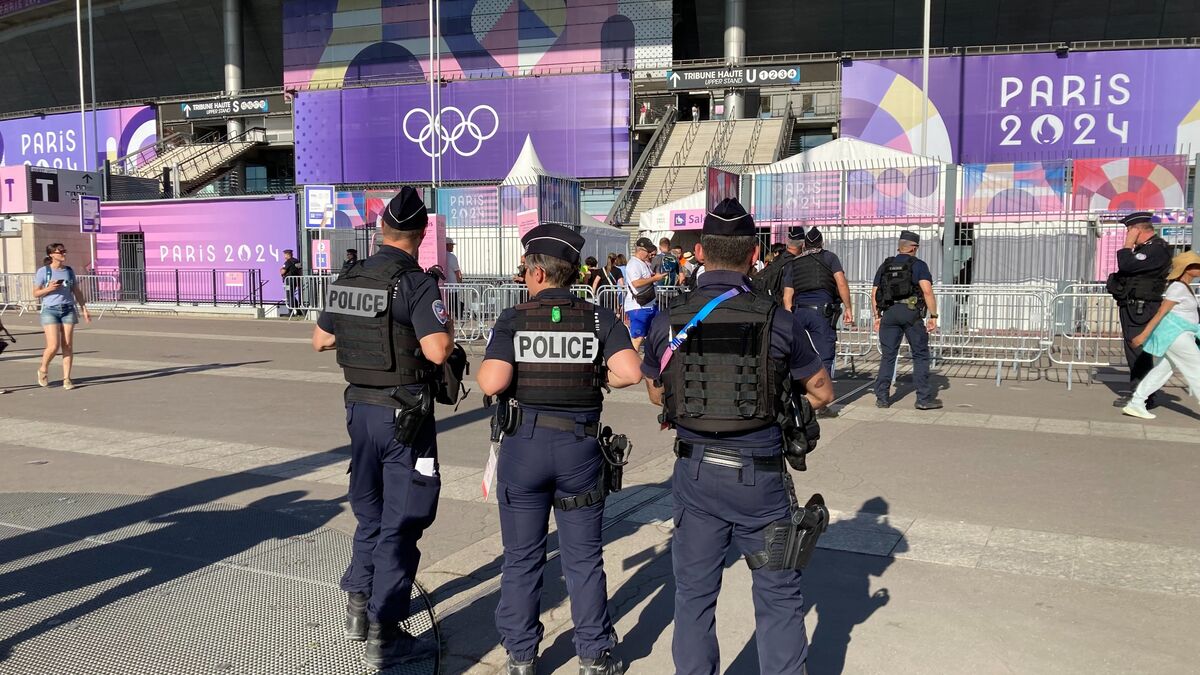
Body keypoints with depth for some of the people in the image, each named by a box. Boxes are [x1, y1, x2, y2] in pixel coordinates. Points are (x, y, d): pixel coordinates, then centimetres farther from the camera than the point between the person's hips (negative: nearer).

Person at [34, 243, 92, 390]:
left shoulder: (69, 271, 10)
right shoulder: (43, 271, -1)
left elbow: (77, 291, 15)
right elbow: (36, 293, 3)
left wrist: (84, 308, 9)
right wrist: (49, 288, -15)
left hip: (68, 310, 3)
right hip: (50, 310, -3)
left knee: (68, 346, -2)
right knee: (54, 346, -11)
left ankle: (66, 379, 3)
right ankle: (43, 369, 18)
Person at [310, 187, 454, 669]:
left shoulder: (348, 280, 6)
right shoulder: (416, 282, -15)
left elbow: (320, 340, 17)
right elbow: (436, 351, -25)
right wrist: (447, 330, -5)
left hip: (360, 407, 7)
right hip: (404, 414, -7)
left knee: (370, 511, 22)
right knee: (401, 521, 2)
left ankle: (359, 607, 32)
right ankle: (383, 636, 7)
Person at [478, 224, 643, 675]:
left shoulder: (513, 320, -8)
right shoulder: (598, 319, -3)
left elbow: (492, 383, -19)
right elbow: (630, 372, -14)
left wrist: (484, 368, 3)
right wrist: (596, 378, 5)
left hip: (524, 446, -1)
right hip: (580, 448, 1)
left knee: (522, 558, 13)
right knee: (584, 558, 13)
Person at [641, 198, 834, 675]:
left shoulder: (667, 322, -6)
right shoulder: (776, 321, -12)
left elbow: (656, 394, 10)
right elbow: (823, 393, 1)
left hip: (695, 473, 2)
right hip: (759, 475, -2)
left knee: (694, 593, 16)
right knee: (778, 595, 14)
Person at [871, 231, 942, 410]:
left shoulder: (885, 266, 15)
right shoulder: (918, 265, 2)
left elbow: (874, 293, 13)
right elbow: (927, 291, -10)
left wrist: (877, 316, 18)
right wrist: (933, 316, -7)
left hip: (889, 313, 4)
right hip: (911, 312, -4)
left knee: (888, 356, 7)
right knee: (920, 355, 4)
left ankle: (882, 398, 6)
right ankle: (924, 398, 4)